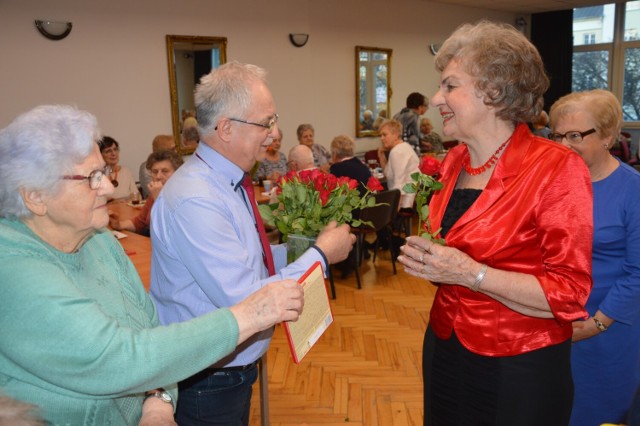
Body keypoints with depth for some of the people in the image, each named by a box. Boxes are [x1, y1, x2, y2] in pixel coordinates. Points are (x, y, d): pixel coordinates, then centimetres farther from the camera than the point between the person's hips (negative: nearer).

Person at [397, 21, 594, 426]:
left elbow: (568, 292, -19)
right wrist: (426, 257, -6)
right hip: (445, 348, 6)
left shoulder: (557, 168, -18)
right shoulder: (454, 162, 2)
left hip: (518, 371, -6)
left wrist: (471, 273, -27)